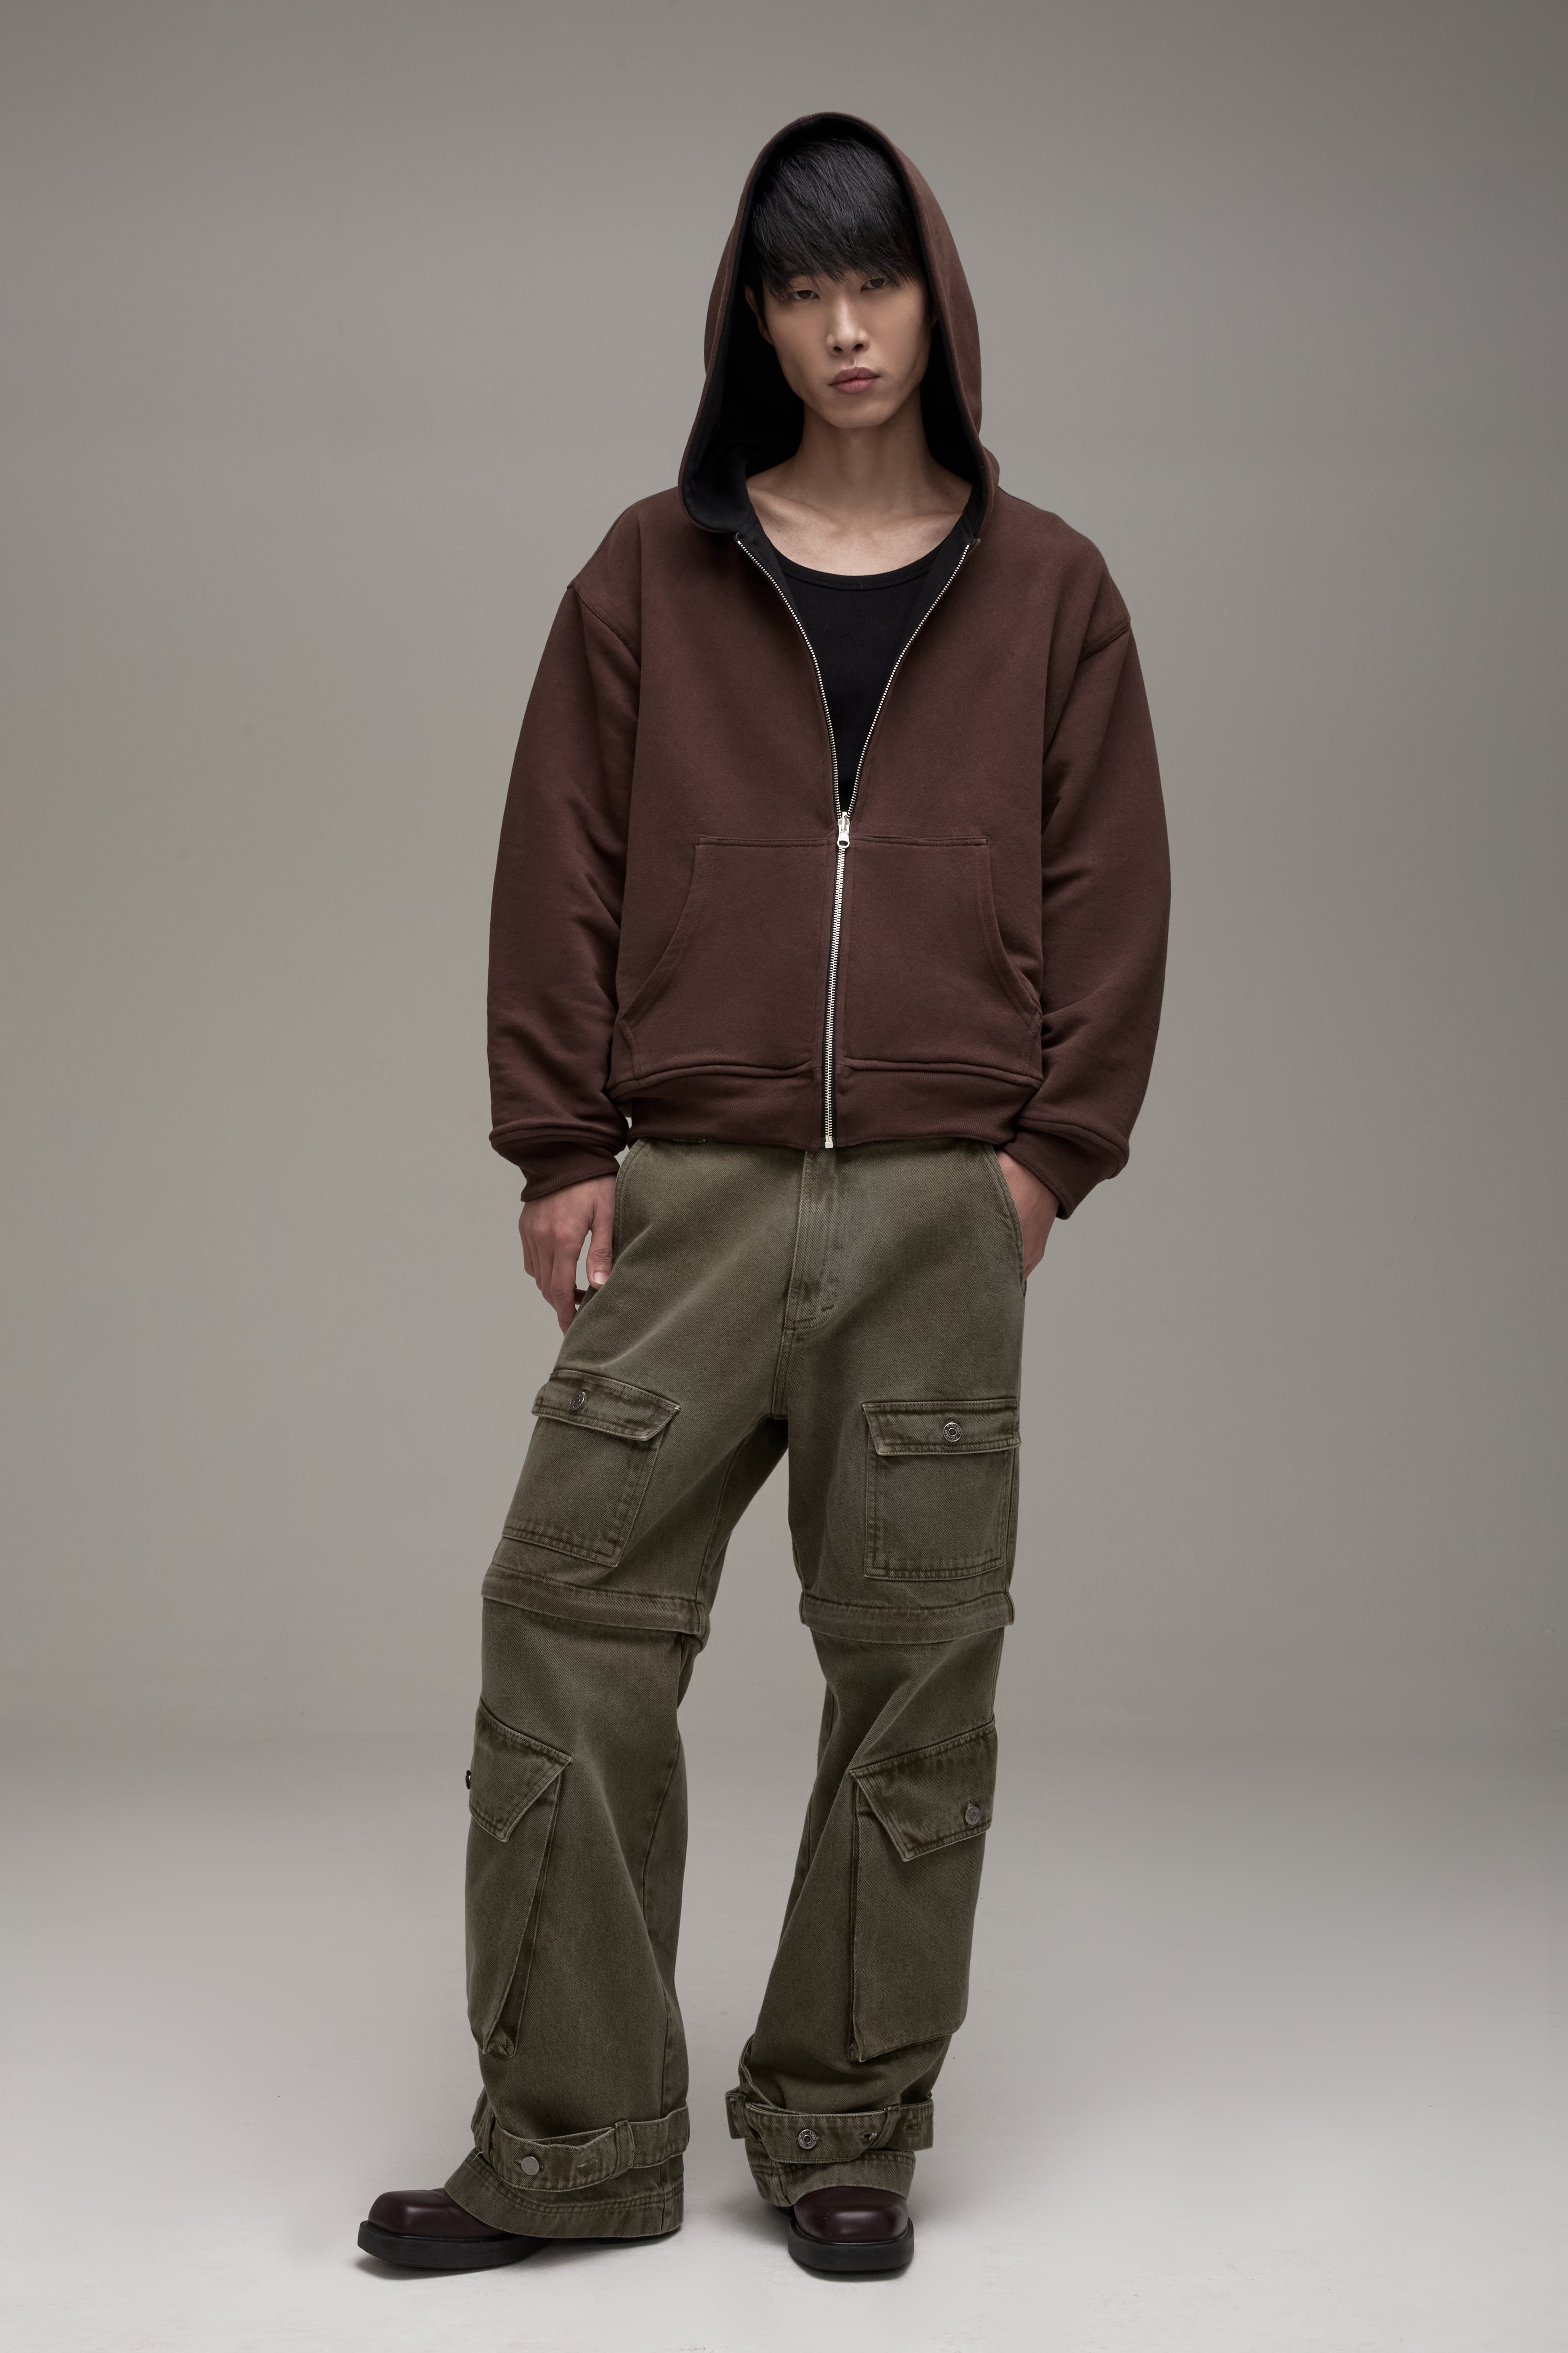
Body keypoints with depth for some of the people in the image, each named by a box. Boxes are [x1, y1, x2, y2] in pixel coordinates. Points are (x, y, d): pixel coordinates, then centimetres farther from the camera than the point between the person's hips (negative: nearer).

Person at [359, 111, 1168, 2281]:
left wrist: (1051, 1148, -3)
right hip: (686, 1202, 1)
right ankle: (572, 2141, 8)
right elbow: (561, 868, 6)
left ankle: (847, 2134, 17)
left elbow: (1112, 894, 7)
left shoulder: (1046, 593, 8)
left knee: (916, 1672, 3)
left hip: (941, 1215, 0)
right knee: (572, 1632, -3)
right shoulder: (652, 577, 9)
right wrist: (561, 1148, -1)